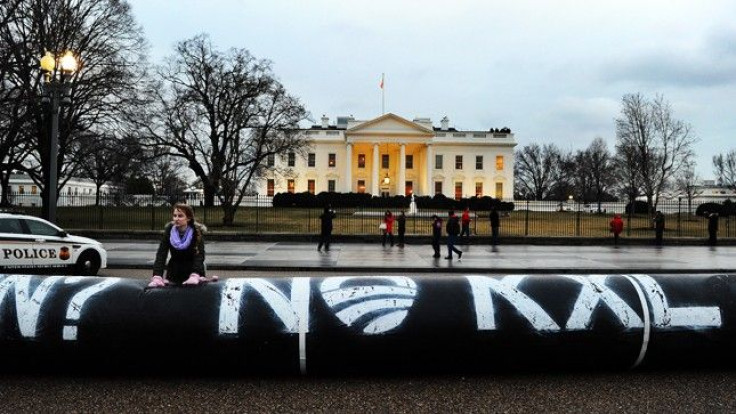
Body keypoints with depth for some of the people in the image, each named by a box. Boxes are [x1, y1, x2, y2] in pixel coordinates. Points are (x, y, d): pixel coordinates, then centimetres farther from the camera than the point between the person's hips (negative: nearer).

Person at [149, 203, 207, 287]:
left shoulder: (197, 231, -16)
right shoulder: (169, 230, -10)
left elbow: (199, 255, -23)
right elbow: (161, 254, -15)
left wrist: (194, 276, -39)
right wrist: (157, 277, -28)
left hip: (193, 270, -2)